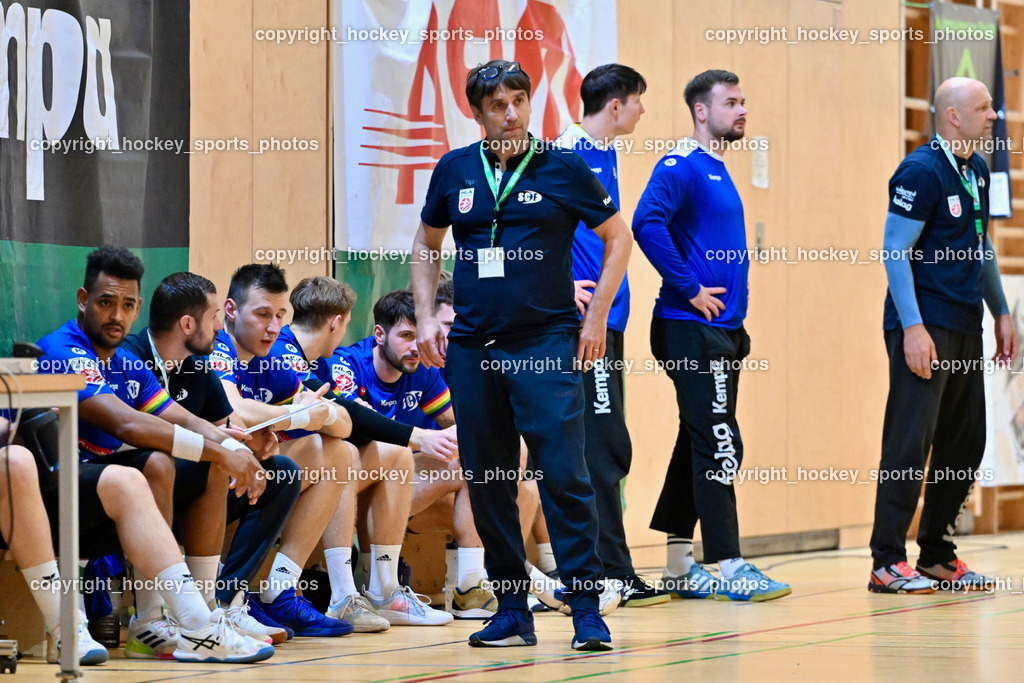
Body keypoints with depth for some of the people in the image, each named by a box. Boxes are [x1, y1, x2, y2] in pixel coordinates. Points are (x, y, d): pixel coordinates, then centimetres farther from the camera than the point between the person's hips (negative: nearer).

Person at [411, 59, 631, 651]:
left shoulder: (562, 168, -1)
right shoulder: (455, 170, 8)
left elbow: (618, 236, 6)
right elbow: (428, 242, 21)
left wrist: (596, 315, 0)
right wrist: (426, 315, 9)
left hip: (548, 342, -4)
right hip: (473, 349, 4)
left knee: (564, 475, -11)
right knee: (487, 483, 6)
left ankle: (588, 610, -9)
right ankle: (512, 611, 14)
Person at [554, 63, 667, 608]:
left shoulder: (606, 153, 16)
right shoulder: (567, 152, -12)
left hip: (606, 317, 10)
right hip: (585, 318, -10)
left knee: (608, 450, 10)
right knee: (605, 447, -9)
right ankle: (613, 573, -6)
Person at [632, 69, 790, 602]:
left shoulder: (718, 171, 18)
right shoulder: (681, 166, -11)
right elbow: (647, 223, -25)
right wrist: (689, 288, -20)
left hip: (722, 330, 9)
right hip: (693, 329, -9)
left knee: (701, 444, 11)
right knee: (718, 445, -10)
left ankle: (679, 567, 17)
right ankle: (728, 567, -9)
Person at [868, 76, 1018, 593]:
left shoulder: (976, 171, 14)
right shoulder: (922, 171, -11)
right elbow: (895, 251, -15)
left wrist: (1001, 312, 22)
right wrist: (912, 328, -20)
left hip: (965, 327, 9)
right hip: (924, 326, -9)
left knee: (965, 443, 10)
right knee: (911, 441, -9)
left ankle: (937, 554, 19)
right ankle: (887, 563, -7)